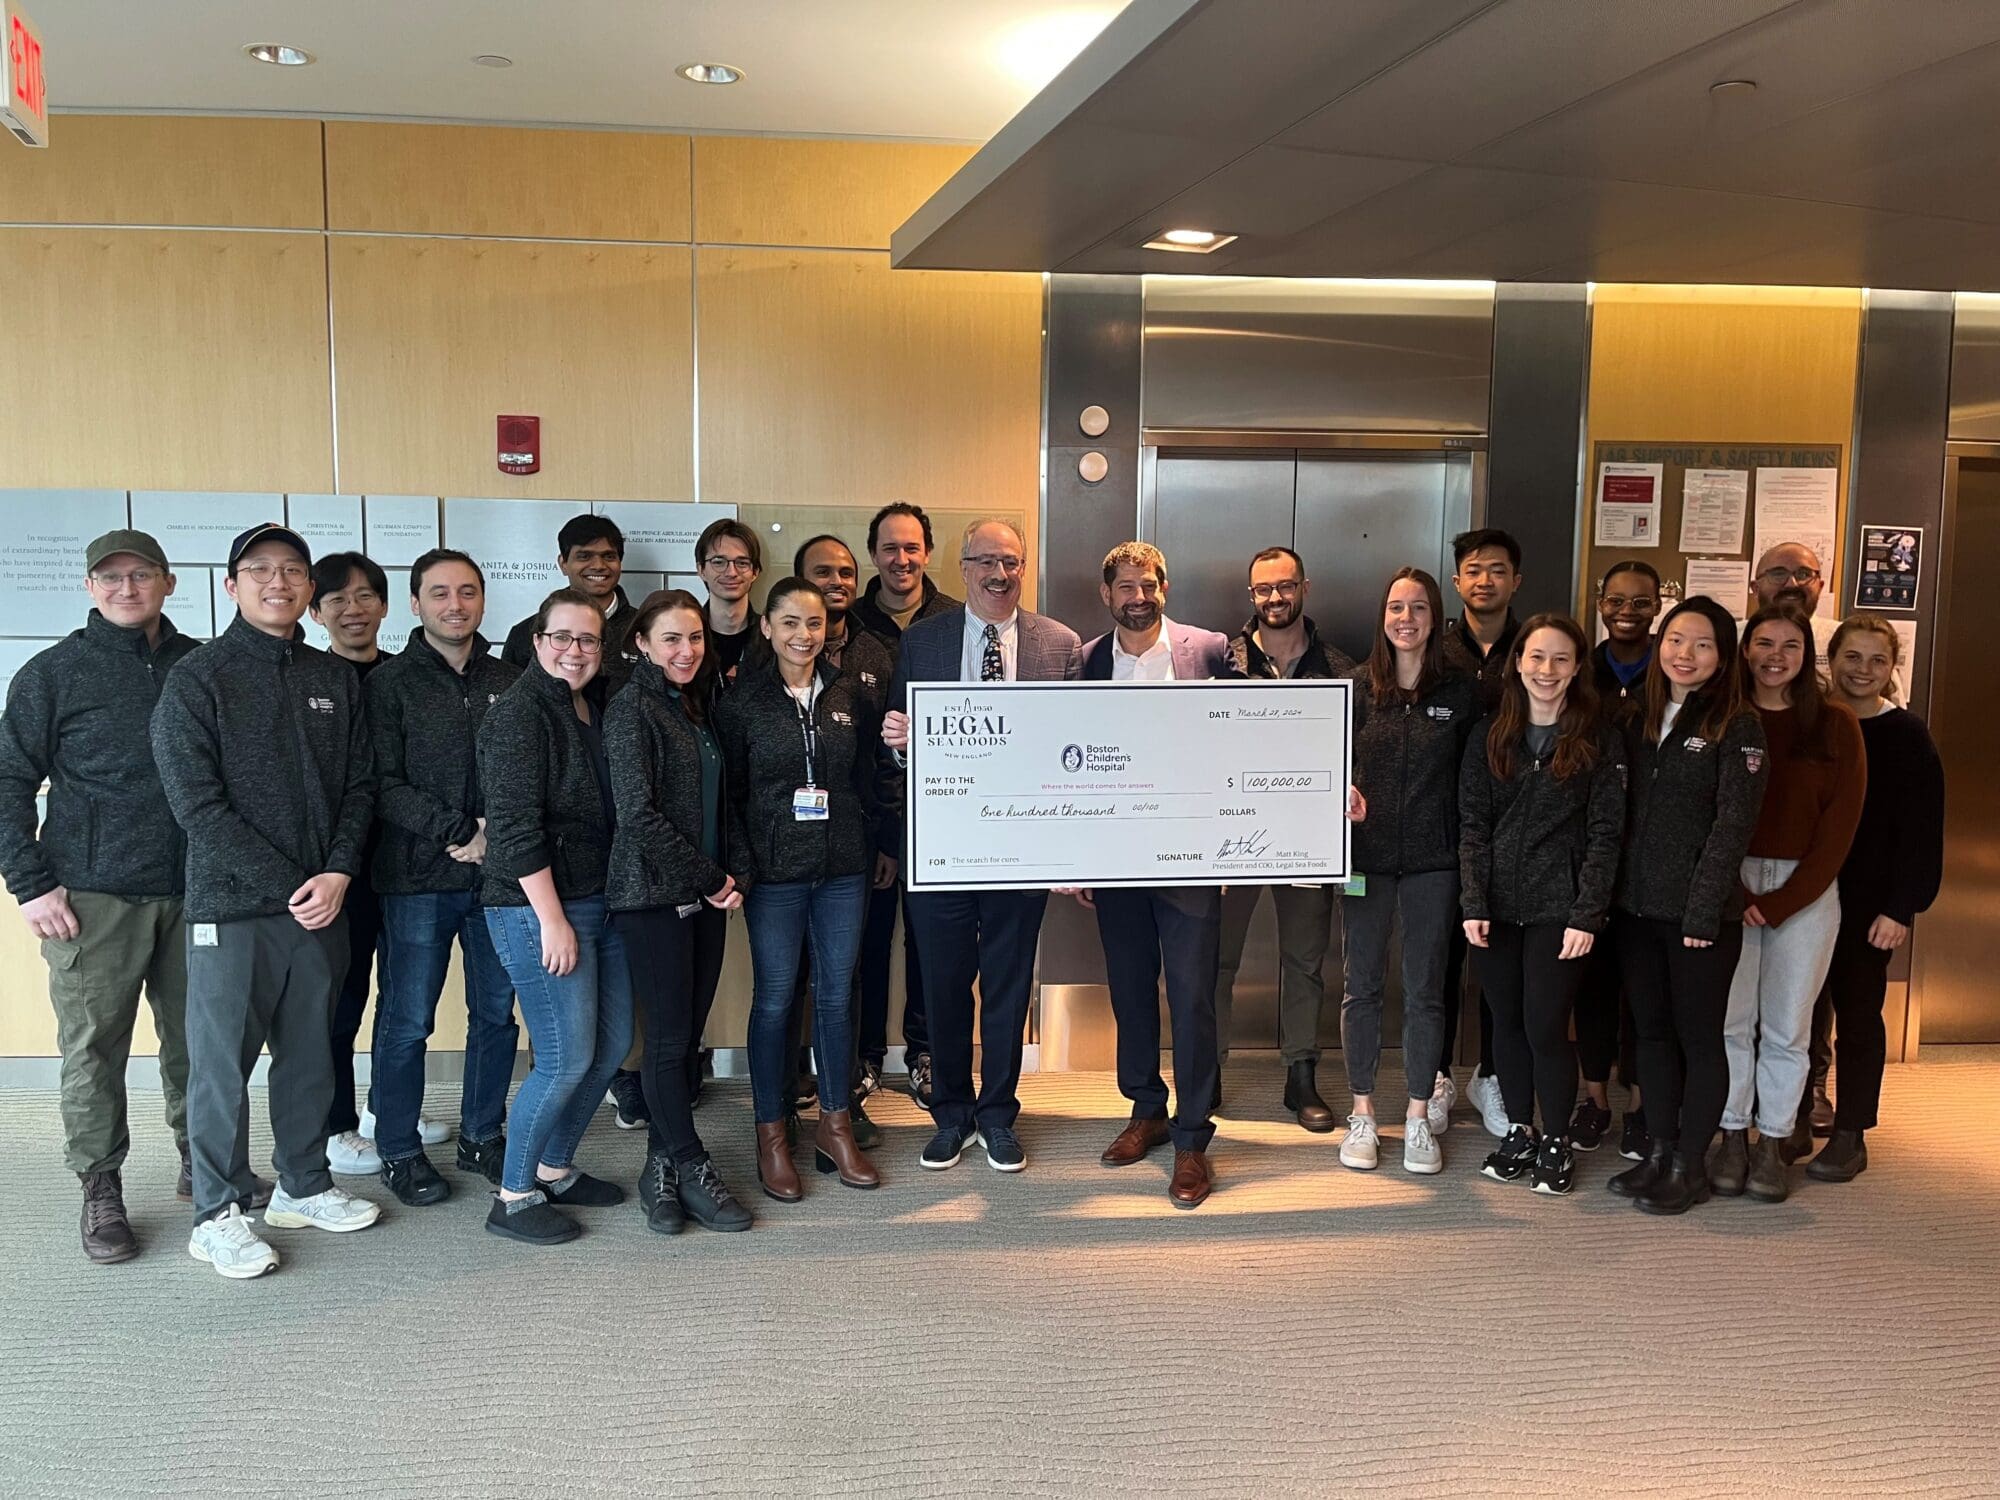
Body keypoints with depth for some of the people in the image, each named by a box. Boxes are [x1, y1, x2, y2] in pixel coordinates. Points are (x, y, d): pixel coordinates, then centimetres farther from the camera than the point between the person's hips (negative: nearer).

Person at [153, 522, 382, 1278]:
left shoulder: (336, 679, 10)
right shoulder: (196, 679, -4)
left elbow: (359, 786, 9)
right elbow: (197, 805, -11)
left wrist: (337, 874, -7)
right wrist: (287, 886, -14)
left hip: (322, 905, 5)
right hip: (230, 908, -4)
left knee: (310, 1053, 13)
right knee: (222, 1062, 2)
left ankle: (304, 1185, 28)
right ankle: (217, 1215, 13)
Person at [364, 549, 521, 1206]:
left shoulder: (509, 680, 11)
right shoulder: (391, 683, -1)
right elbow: (384, 787, -9)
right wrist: (459, 830, -17)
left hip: (497, 874, 4)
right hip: (417, 876, -4)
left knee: (496, 1012, 11)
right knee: (407, 1021, 3)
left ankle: (483, 1137, 26)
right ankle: (399, 1152, 17)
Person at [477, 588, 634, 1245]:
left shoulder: (593, 711, 13)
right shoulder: (519, 713, -12)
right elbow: (516, 824, -18)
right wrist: (552, 918, -20)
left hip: (598, 902, 9)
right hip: (536, 907, -9)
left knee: (611, 1046, 13)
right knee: (566, 1060, -6)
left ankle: (554, 1170, 29)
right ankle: (513, 1197, 10)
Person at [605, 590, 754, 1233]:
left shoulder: (699, 704, 14)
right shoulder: (632, 708, -9)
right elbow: (638, 812, -17)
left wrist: (722, 877, 7)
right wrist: (710, 879, -11)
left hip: (705, 892, 7)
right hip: (653, 894, -7)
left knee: (689, 1033, 8)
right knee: (671, 1035, -1)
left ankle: (663, 1168, 18)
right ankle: (692, 1170, 9)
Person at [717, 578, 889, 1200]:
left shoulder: (847, 697, 6)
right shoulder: (741, 701, -3)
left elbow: (865, 781, 11)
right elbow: (728, 793, -4)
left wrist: (874, 849, 6)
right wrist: (739, 867, -11)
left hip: (843, 868, 3)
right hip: (775, 870, -3)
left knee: (837, 993, 9)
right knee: (774, 998, 3)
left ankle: (834, 1123, 23)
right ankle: (771, 1134, 16)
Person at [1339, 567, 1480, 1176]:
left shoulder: (1463, 691, 0)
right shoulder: (1359, 686, 1)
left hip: (1433, 859, 0)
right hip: (1367, 854, 0)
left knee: (1425, 990, 7)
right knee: (1362, 985, 6)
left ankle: (1419, 1116, 20)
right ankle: (1362, 1113, 19)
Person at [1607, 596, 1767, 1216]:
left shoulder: (1737, 727, -6)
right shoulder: (1640, 721, 11)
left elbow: (1733, 824, -12)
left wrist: (1703, 910, -17)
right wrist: (1612, 893, 4)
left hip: (1702, 912, -6)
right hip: (1637, 906, 6)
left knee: (1698, 1037, 4)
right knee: (1652, 1031, 12)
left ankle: (1689, 1166, 13)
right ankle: (1660, 1151, 23)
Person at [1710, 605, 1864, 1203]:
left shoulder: (1835, 725, 2)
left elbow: (1839, 824, -1)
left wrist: (1780, 904, -6)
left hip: (1806, 891, 0)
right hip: (1730, 885, 0)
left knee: (1787, 1025, 4)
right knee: (1730, 1018, 1)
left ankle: (1773, 1143, 14)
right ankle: (1732, 1137, 13)